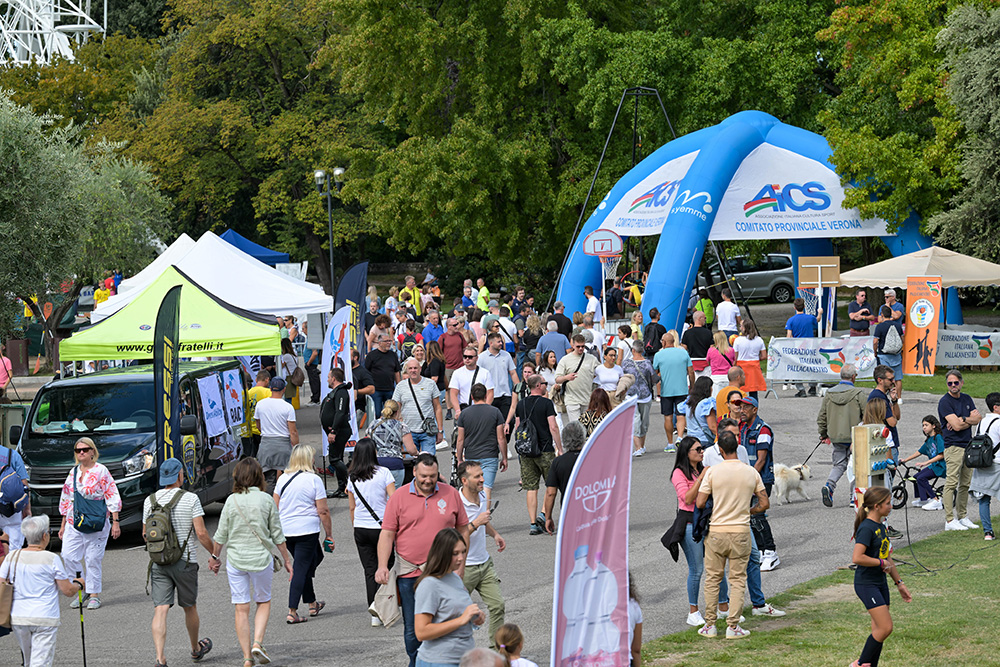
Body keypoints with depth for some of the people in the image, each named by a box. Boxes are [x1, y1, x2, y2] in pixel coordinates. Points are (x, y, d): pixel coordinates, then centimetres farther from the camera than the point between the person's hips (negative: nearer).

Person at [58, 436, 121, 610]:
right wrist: (63, 525, 19)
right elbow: (66, 499, 20)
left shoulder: (101, 471, -2)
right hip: (74, 523, 5)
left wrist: (115, 522, -9)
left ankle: (94, 594, 9)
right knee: (69, 556, -5)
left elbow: (112, 498, -4)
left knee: (93, 559, -2)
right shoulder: (73, 472, 14)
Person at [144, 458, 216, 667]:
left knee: (160, 610, -5)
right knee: (189, 607, 17)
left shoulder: (150, 500, 3)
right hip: (185, 562, -2)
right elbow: (201, 533, -12)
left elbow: (145, 534, 13)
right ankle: (196, 649, 38)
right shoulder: (190, 499, -8)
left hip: (158, 563, 2)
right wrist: (213, 554, 2)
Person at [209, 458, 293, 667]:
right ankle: (258, 643, -2)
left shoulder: (232, 501, -3)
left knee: (241, 609, 5)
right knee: (264, 602, 18)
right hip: (261, 558, -1)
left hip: (235, 560, 1)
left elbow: (221, 535, 1)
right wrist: (287, 560, 10)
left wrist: (215, 557, 16)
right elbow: (277, 534, 0)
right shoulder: (266, 500, -5)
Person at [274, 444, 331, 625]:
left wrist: (276, 531, 22)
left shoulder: (283, 478, 6)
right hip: (307, 530, -6)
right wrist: (329, 535, -1)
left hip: (285, 530, 6)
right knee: (301, 569, -2)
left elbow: (275, 507, 10)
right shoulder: (314, 480, -8)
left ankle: (312, 604, 28)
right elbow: (323, 511, -9)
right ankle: (292, 612, -8)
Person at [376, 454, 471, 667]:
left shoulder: (450, 494, 4)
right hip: (409, 574, 0)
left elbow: (462, 530, 12)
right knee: (412, 630, 5)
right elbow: (387, 534, 0)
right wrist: (382, 566, -11)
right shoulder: (399, 498, 1)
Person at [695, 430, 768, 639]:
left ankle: (710, 625, 13)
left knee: (712, 579, 11)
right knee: (737, 579, 7)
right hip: (741, 531, 1)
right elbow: (764, 504, 2)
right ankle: (733, 626, 5)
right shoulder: (752, 473, -2)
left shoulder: (713, 472, -9)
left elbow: (700, 503, -10)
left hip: (716, 531, -1)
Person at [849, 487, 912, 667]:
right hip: (866, 584, -9)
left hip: (880, 583, 9)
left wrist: (899, 583, 22)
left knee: (879, 629, 8)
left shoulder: (881, 527, 11)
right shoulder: (866, 528, -18)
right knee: (886, 628, -11)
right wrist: (881, 563, -17)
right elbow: (857, 558, -28)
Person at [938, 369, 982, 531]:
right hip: (953, 446, -7)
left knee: (965, 484, 9)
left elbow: (978, 419, 4)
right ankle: (950, 520, -9)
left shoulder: (967, 399, 15)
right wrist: (971, 418, -2)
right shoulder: (945, 402, -7)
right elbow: (956, 425, -16)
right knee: (951, 484, -9)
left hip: (968, 445, 7)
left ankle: (962, 517, 17)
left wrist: (962, 420, -11)